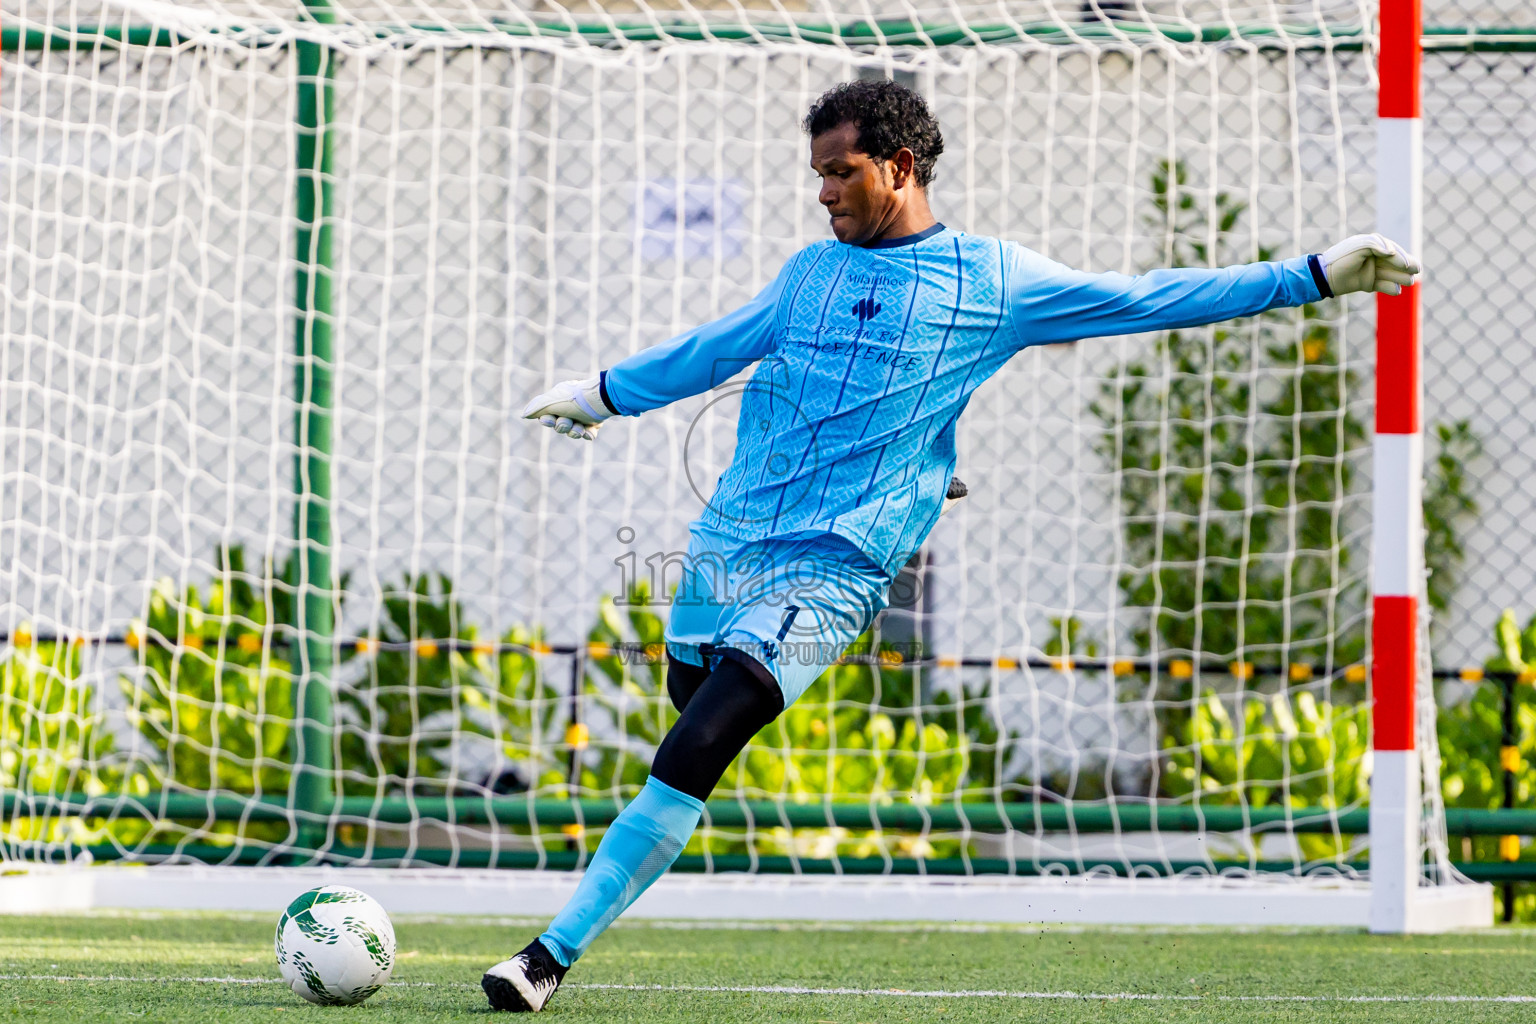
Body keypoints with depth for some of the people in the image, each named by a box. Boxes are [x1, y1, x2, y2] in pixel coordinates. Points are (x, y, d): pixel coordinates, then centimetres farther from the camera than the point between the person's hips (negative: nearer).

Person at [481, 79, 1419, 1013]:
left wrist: (1315, 277, 2)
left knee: (692, 755, -17)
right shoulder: (813, 271, 16)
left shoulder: (991, 279, 2)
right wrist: (602, 394, 40)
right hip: (726, 540, 6)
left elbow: (1145, 301, 5)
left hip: (831, 569, -6)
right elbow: (714, 348, 31)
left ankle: (556, 952, -17)